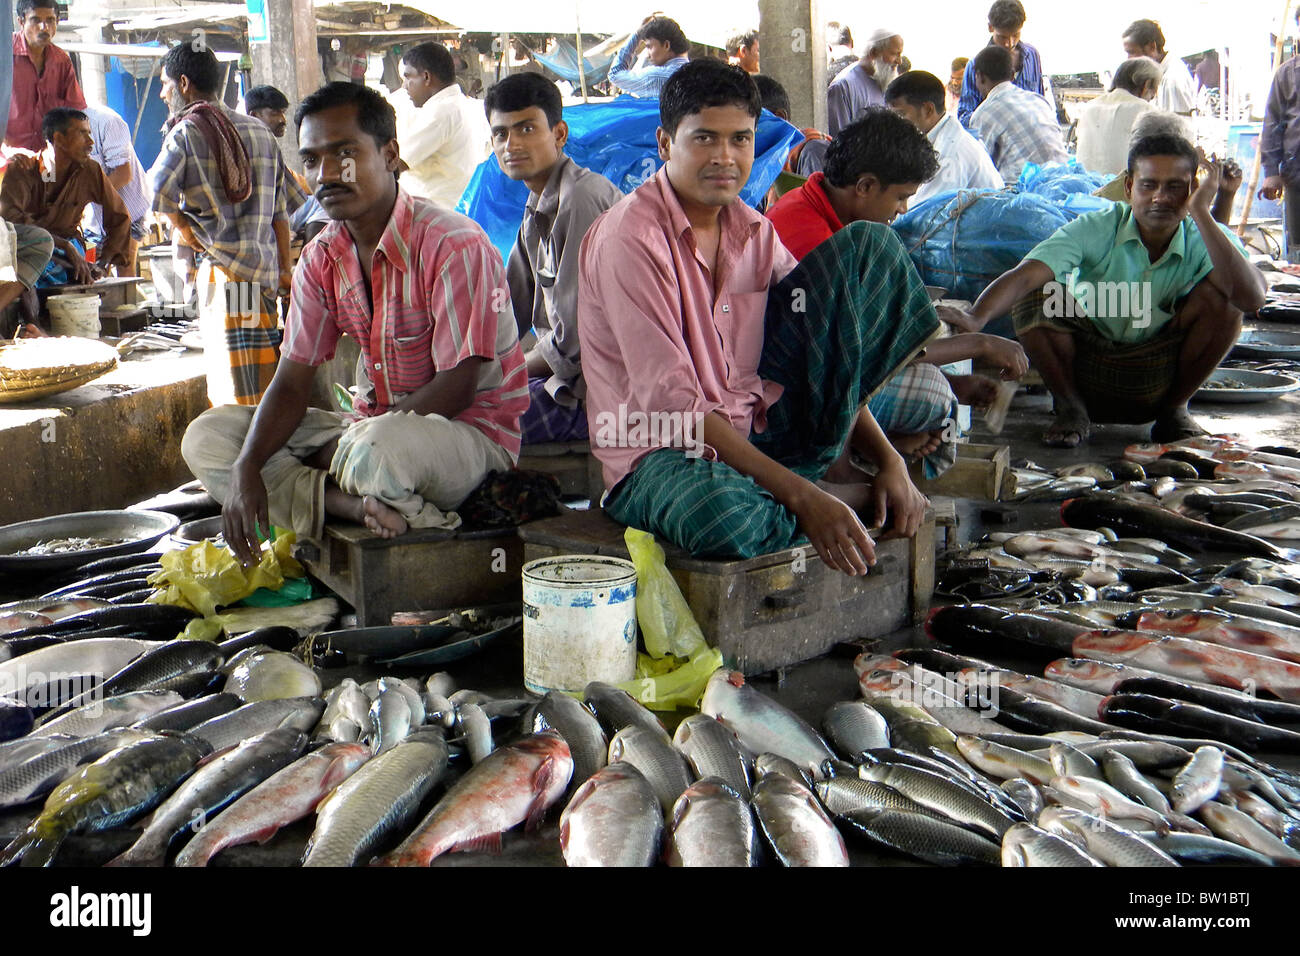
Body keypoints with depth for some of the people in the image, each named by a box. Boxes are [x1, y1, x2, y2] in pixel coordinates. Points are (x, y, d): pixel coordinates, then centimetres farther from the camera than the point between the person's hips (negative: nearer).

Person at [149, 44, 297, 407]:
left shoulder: (187, 131, -3)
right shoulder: (260, 131, 15)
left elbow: (159, 190, -18)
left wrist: (181, 225, 1)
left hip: (224, 268, -6)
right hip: (266, 267, 6)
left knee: (238, 396, -6)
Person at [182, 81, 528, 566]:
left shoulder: (453, 245, -18)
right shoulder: (320, 259, 4)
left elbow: (457, 388, -19)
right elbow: (292, 383, 2)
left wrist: (348, 446, -16)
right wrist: (247, 466, -17)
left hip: (472, 432, -8)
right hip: (368, 427, 8)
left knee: (380, 450, -43)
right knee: (206, 435, -4)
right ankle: (363, 505, -22)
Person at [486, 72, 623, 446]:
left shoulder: (582, 200, -18)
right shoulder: (538, 209, 14)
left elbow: (575, 341, -20)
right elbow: (506, 313, 22)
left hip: (592, 389, -10)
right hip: (565, 372, 10)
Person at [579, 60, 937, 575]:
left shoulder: (755, 232, 7)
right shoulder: (630, 238, -16)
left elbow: (820, 360, 10)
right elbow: (669, 404, -24)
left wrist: (890, 460, -5)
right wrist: (801, 496, -28)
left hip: (759, 431, 7)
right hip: (661, 454, -6)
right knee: (722, 518, -46)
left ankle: (835, 468, -8)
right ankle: (849, 497, -11)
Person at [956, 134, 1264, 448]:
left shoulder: (1206, 239, -12)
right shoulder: (1095, 230, -17)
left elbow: (1252, 299, -31)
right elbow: (1025, 277, -31)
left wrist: (1201, 213, -31)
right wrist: (972, 321, -51)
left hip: (1158, 381, 1)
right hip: (1086, 369, -1)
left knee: (1220, 294, -23)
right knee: (1037, 295, -27)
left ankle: (1175, 409, -1)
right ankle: (1071, 408, -4)